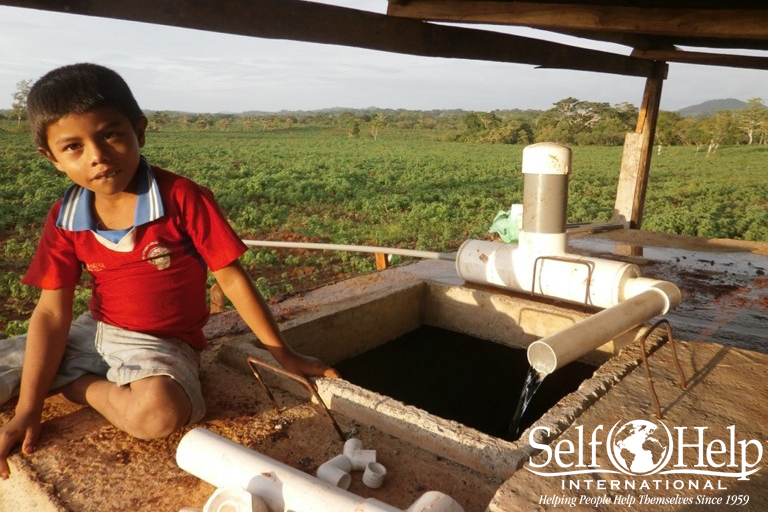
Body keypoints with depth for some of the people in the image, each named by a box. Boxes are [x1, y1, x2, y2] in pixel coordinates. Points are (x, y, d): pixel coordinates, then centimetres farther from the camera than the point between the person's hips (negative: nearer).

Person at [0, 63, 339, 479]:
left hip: (162, 343, -2)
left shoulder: (183, 198, -19)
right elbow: (52, 312, -6)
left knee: (157, 411, -35)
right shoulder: (64, 220, -6)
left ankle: (79, 386, -6)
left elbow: (231, 277, -14)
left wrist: (282, 353, -10)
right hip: (93, 332, 3)